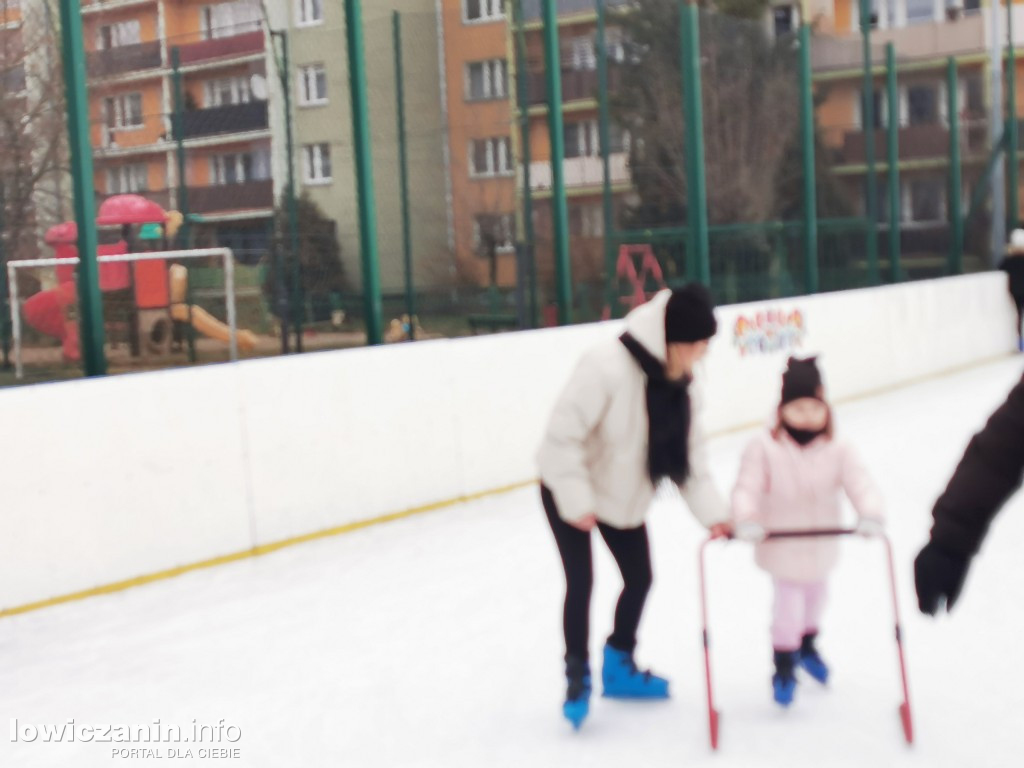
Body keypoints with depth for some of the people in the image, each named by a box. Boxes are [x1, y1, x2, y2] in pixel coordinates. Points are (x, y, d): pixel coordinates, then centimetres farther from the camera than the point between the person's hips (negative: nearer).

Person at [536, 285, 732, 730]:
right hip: (571, 492, -7)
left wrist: (713, 512, -15)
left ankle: (619, 667, 31)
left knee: (639, 577, 10)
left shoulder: (680, 385, -7)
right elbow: (563, 434, -30)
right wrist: (577, 502, -27)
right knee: (581, 583, -7)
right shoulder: (608, 367, -32)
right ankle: (577, 678, 13)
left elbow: (689, 455, -5)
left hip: (624, 496, 7)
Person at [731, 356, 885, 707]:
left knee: (815, 595, 26)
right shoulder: (764, 448, -21)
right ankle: (784, 667, 24)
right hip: (782, 547, -4)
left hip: (821, 545, 4)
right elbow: (747, 487, -24)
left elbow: (860, 483, -21)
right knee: (788, 605, 1)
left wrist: (870, 513, -39)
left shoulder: (836, 450, -13)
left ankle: (807, 646, 54)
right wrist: (746, 519, -41)